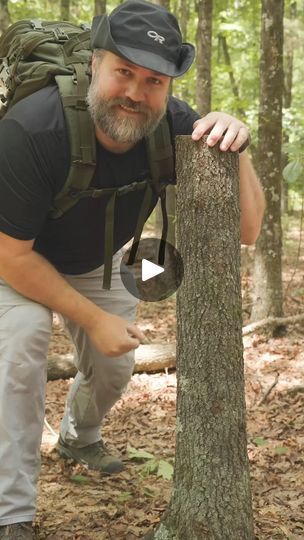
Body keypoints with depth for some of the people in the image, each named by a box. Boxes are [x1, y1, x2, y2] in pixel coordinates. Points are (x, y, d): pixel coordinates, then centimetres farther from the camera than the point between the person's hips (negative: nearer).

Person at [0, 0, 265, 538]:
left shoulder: (174, 127, -30)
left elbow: (245, 231, -30)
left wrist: (235, 148, -48)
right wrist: (93, 319, -27)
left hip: (97, 262, 5)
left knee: (114, 365, 14)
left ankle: (79, 438, 51)